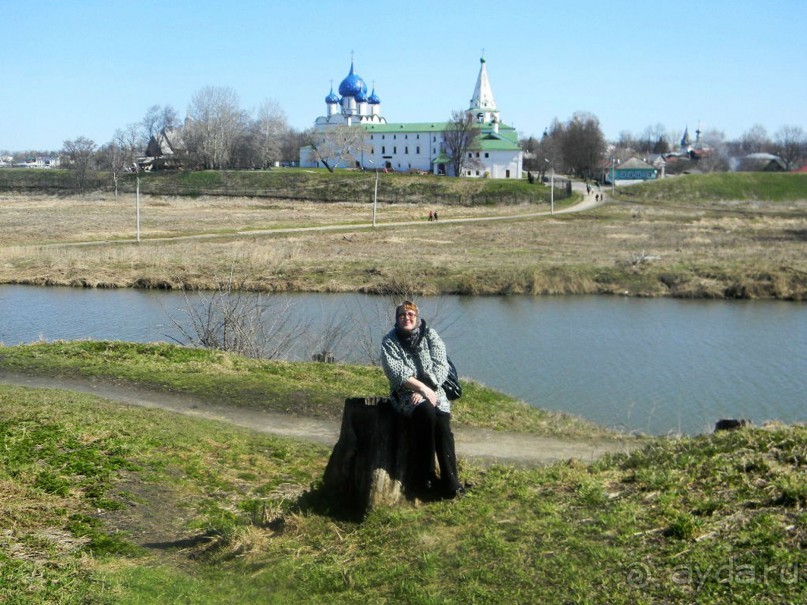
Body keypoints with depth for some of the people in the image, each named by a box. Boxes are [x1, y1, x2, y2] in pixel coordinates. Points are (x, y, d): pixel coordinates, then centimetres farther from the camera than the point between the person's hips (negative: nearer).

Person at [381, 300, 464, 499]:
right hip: (405, 394, -2)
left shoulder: (431, 335, 5)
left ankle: (450, 481, -23)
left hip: (432, 391, 2)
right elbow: (396, 373, -10)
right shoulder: (390, 341, 1)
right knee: (426, 412, -33)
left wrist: (425, 390, -16)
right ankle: (424, 477, -25)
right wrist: (422, 388, -20)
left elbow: (441, 366, -3)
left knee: (442, 421, -27)